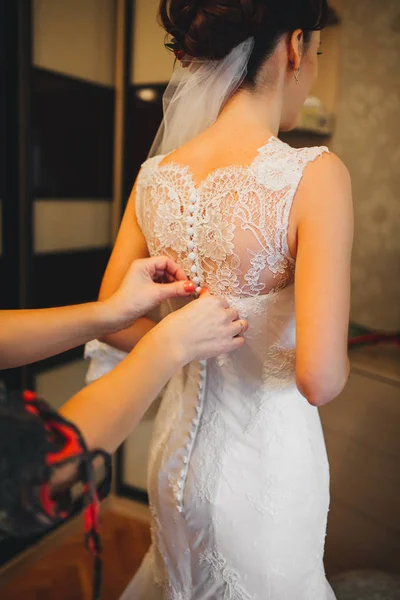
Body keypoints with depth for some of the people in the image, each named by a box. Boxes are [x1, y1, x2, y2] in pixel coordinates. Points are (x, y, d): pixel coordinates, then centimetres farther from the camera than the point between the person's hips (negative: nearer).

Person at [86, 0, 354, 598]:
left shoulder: (154, 177, -7)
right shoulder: (314, 174, -24)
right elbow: (319, 379, -28)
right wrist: (338, 359, -6)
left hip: (179, 443, 5)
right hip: (265, 455, -4)